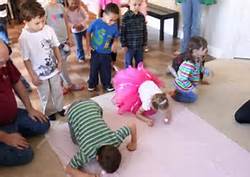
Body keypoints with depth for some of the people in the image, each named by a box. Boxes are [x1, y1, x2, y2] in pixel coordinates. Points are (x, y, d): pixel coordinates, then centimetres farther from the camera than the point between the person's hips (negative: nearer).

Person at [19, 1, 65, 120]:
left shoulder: (49, 30, -15)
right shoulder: (24, 38, -23)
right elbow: (26, 59, -14)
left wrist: (59, 62, 0)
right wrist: (33, 76, -12)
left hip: (53, 68, 3)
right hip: (40, 73, -3)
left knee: (57, 91, 21)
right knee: (45, 95, 17)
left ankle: (59, 108, 46)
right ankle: (49, 112, 41)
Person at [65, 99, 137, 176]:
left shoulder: (116, 138, -28)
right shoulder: (87, 153, -33)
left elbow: (133, 126, -13)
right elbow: (68, 169, -20)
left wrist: (134, 143, 0)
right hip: (74, 111, -2)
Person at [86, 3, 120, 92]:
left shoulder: (114, 26, -12)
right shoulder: (96, 23, -19)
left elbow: (116, 37, 6)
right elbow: (88, 33, -4)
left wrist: (115, 43, -15)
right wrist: (88, 45, -4)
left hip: (106, 53, 1)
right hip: (95, 51, -1)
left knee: (106, 70, 14)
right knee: (94, 69, 15)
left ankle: (107, 84, 35)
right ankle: (92, 84, 34)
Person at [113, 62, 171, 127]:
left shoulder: (162, 97, -34)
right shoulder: (147, 102, -41)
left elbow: (168, 110, -17)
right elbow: (137, 114, -27)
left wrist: (167, 116, -39)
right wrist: (147, 120, -43)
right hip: (137, 87, -4)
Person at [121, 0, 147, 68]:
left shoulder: (142, 16, 0)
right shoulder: (126, 17, -14)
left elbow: (144, 31, 8)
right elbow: (122, 32, -11)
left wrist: (144, 43, 8)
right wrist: (124, 45, -11)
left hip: (140, 45, 4)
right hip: (129, 45, -4)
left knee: (139, 62, 17)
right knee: (128, 63, 11)